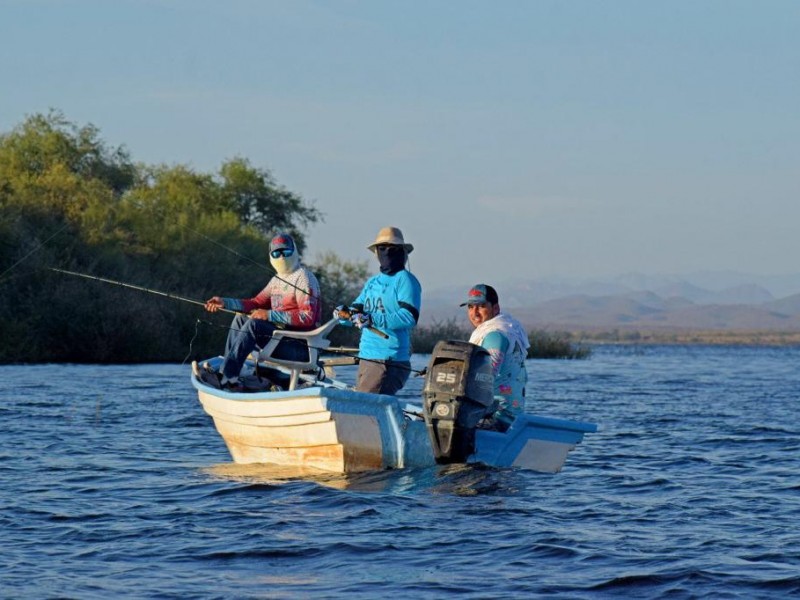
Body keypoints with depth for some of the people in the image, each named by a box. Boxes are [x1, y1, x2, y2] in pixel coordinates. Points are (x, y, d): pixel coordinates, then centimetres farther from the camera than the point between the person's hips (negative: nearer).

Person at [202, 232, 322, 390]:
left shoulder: (304, 278, -11)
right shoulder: (278, 279, 19)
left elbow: (308, 317, -21)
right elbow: (257, 303, 18)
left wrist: (270, 315, -24)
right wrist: (225, 303, 5)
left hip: (301, 346, -10)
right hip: (282, 335, 10)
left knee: (254, 324, -25)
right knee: (240, 319, 6)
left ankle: (226, 377, -27)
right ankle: (228, 377, -6)